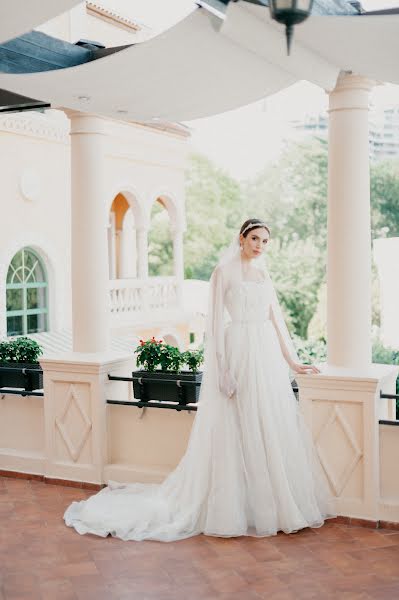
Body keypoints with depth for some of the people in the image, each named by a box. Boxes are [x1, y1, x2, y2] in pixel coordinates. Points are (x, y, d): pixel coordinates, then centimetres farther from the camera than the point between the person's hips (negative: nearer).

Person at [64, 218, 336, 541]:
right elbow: (216, 321, -8)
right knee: (235, 433, -3)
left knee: (273, 430, 7)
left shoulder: (263, 274, 16)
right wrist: (223, 368, -14)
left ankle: (270, 506, 17)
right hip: (239, 354, -7)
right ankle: (233, 510, 7)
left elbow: (277, 319, 16)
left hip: (268, 357, 7)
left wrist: (292, 361, 14)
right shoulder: (224, 272, -3)